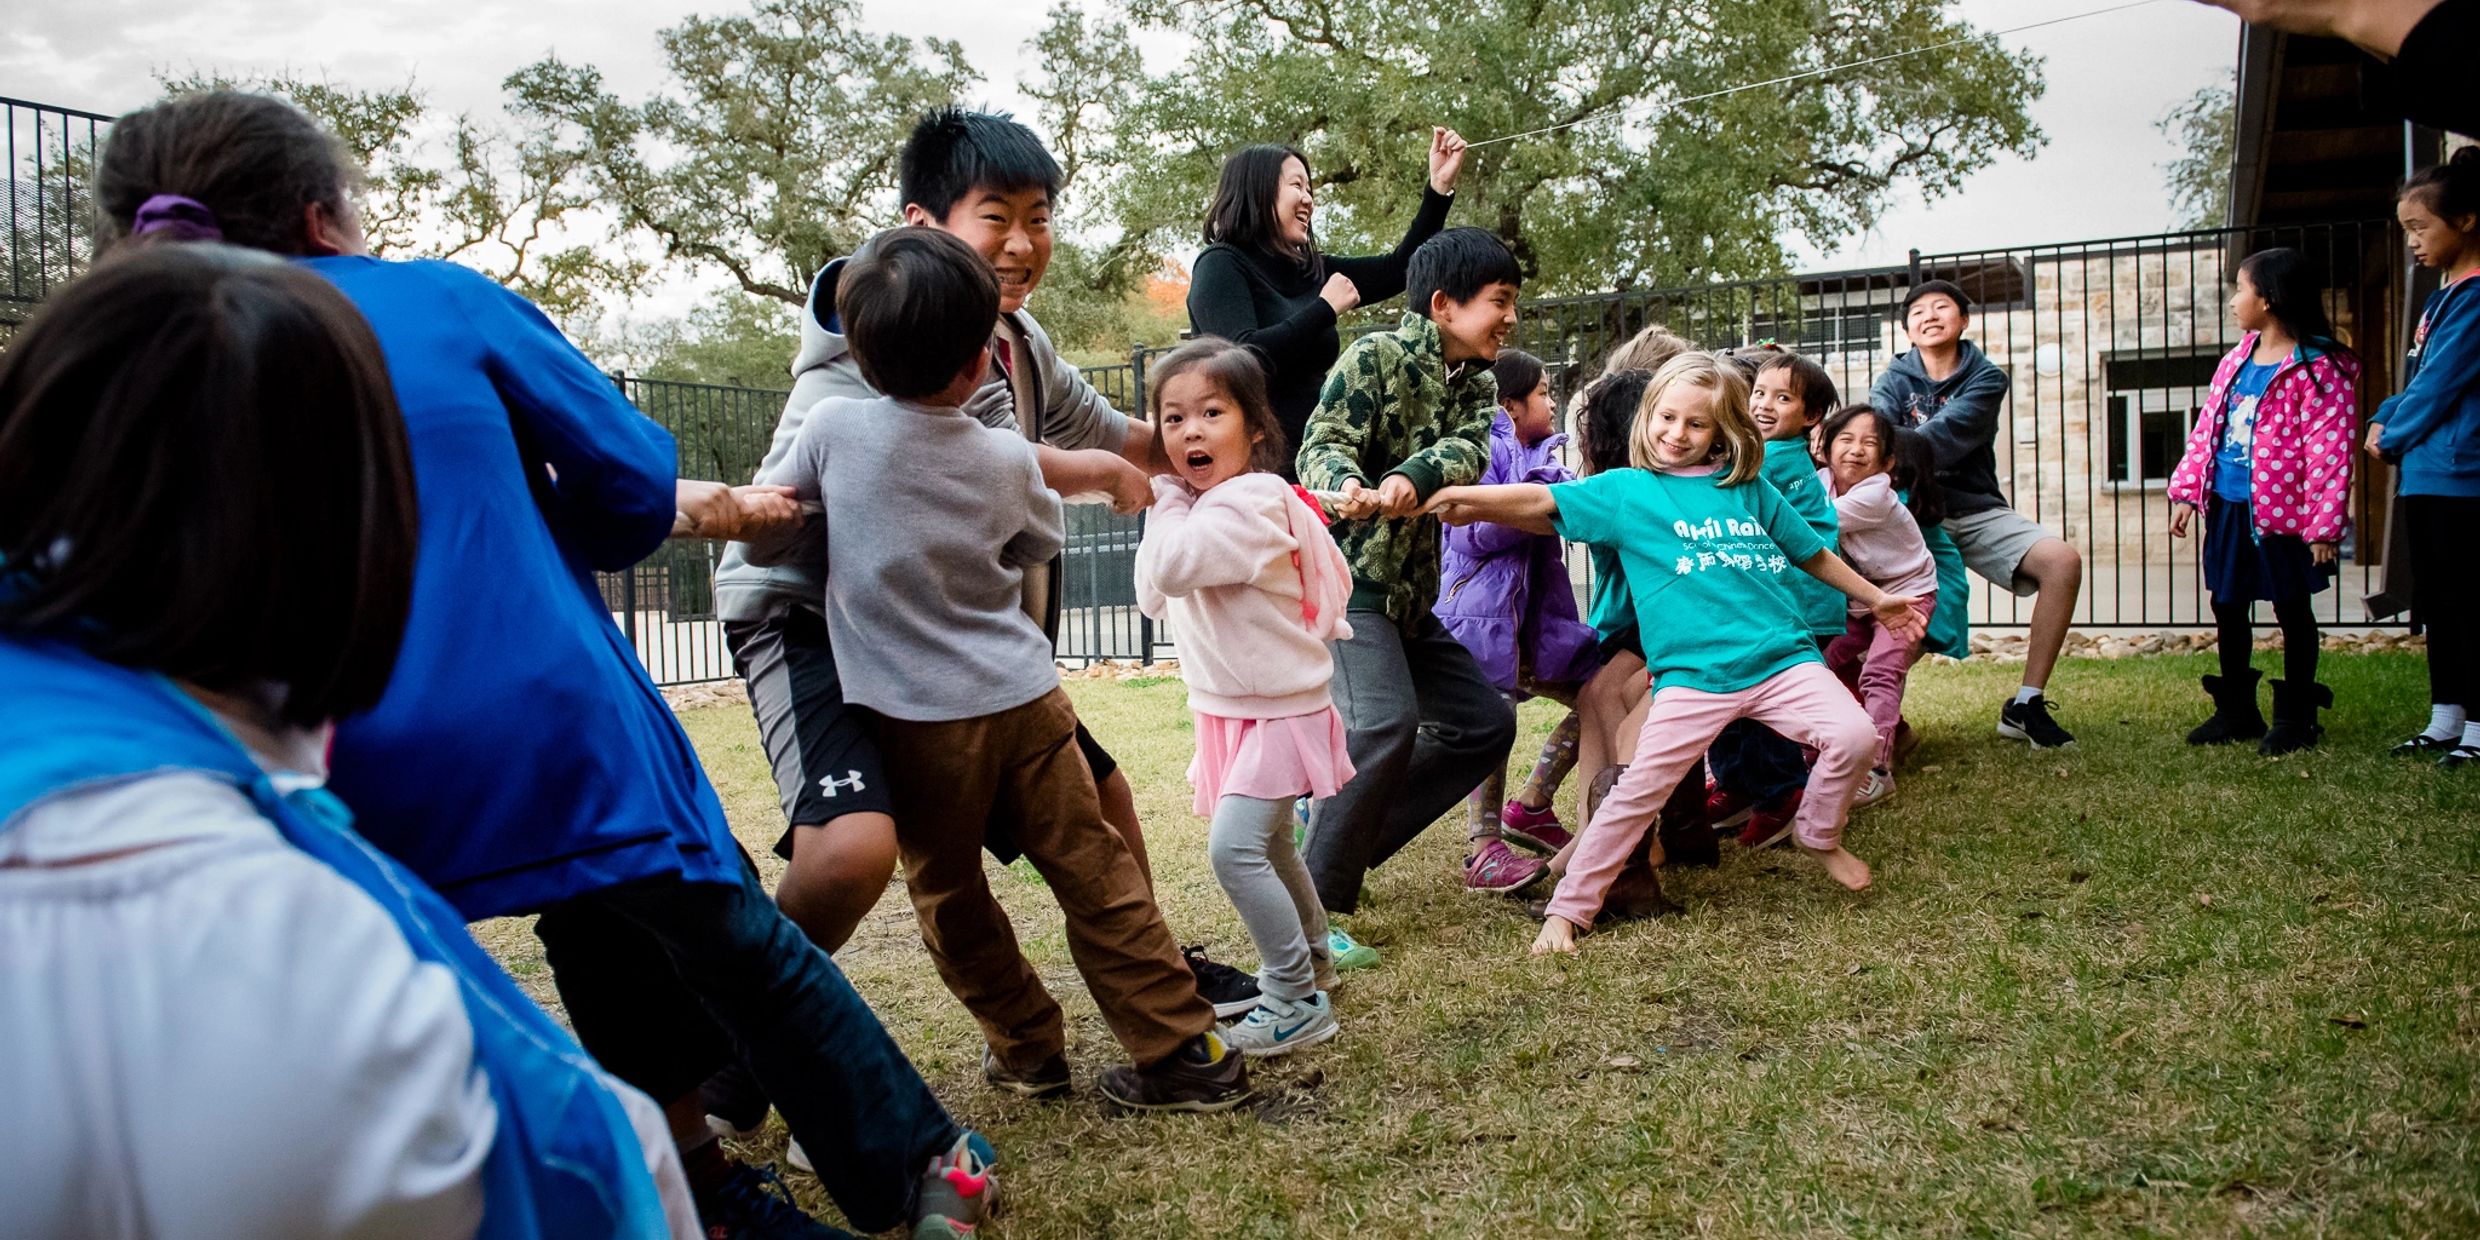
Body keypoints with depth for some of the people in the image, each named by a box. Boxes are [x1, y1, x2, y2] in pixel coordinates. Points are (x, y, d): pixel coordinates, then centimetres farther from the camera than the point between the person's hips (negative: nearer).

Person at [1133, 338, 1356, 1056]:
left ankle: (1297, 1001, -8)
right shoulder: (1199, 506, 9)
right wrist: (1166, 498, -1)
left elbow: (1170, 568, -32)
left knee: (1235, 849, -18)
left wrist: (1168, 500, -15)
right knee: (1268, 847, 22)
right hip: (1230, 709, 10)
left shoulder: (1253, 499, -21)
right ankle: (1311, 961, 41)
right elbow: (1153, 597, 7)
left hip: (1277, 711, -10)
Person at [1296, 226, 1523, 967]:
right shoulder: (1377, 356, -9)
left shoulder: (1476, 387, 11)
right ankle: (1316, 906, -17)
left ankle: (1343, 832, 13)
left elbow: (1467, 451, -9)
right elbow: (1323, 445, -20)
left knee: (1485, 723, 9)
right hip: (1345, 573, -9)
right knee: (1387, 722, -26)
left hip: (1411, 591, 9)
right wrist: (1349, 488, -43)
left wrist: (1411, 480, -32)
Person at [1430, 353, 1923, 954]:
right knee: (1638, 791, -8)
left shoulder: (1750, 488, 13)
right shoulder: (1625, 490, 6)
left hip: (1780, 657, 3)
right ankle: (1568, 908, 6)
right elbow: (1541, 500, -4)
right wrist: (1459, 497, -13)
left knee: (1852, 734, -16)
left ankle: (1821, 836, 14)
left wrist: (1875, 598, 31)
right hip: (1692, 674, -2)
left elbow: (1811, 554, 25)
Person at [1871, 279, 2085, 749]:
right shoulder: (1896, 378, 4)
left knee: (2063, 561, -20)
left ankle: (2026, 705, -9)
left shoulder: (1986, 378, 1)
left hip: (1973, 509, 1)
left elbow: (1947, 433, -19)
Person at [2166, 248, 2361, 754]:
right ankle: (2236, 710, 27)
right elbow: (2206, 428, 12)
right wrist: (2187, 491, 7)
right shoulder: (2237, 360, 9)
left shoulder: (2318, 369, -14)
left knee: (2292, 609, 6)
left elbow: (2330, 453, -17)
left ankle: (2295, 715, 19)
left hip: (2281, 513, -7)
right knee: (2228, 607, 13)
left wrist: (2325, 525, -20)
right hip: (2228, 507, 7)